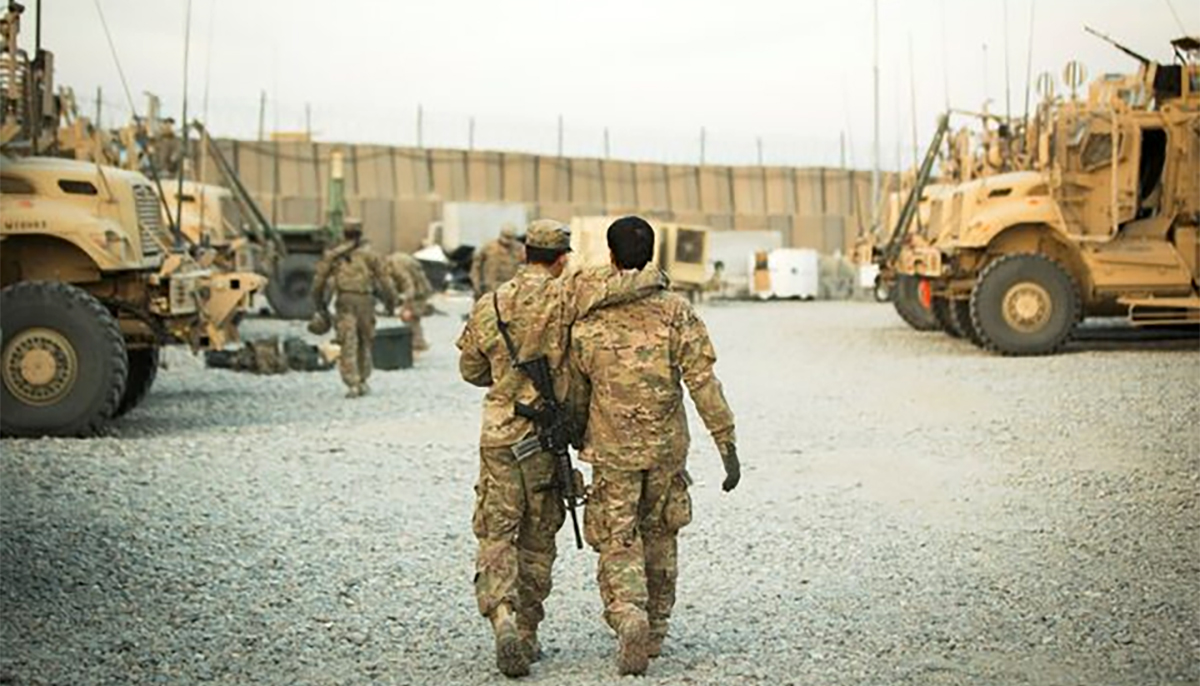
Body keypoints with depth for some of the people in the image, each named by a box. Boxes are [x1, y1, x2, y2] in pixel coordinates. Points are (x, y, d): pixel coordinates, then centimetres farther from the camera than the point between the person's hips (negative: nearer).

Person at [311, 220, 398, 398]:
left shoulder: (333, 254, 9)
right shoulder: (368, 253, 6)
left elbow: (319, 279, 10)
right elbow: (384, 277, 2)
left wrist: (319, 301, 22)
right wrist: (391, 301, 9)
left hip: (344, 301, 0)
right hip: (365, 300, 0)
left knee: (348, 344, -4)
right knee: (365, 342, 14)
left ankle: (352, 385, -13)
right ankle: (362, 382, 18)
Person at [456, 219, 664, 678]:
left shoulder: (488, 307, 0)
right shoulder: (566, 296, -10)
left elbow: (470, 370, 12)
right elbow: (635, 282, -20)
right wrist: (652, 279, 2)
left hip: (498, 436, 1)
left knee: (496, 536, 5)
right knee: (537, 539, 12)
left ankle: (502, 619, -16)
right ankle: (527, 634, 18)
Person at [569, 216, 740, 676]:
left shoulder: (588, 322, -6)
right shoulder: (675, 312, -6)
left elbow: (576, 395, 4)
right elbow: (703, 384, -11)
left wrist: (579, 439, 22)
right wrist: (727, 447, -8)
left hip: (612, 451, -1)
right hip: (667, 448, 2)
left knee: (618, 544, 4)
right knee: (658, 536, 19)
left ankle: (629, 616, -20)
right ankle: (656, 629, 26)